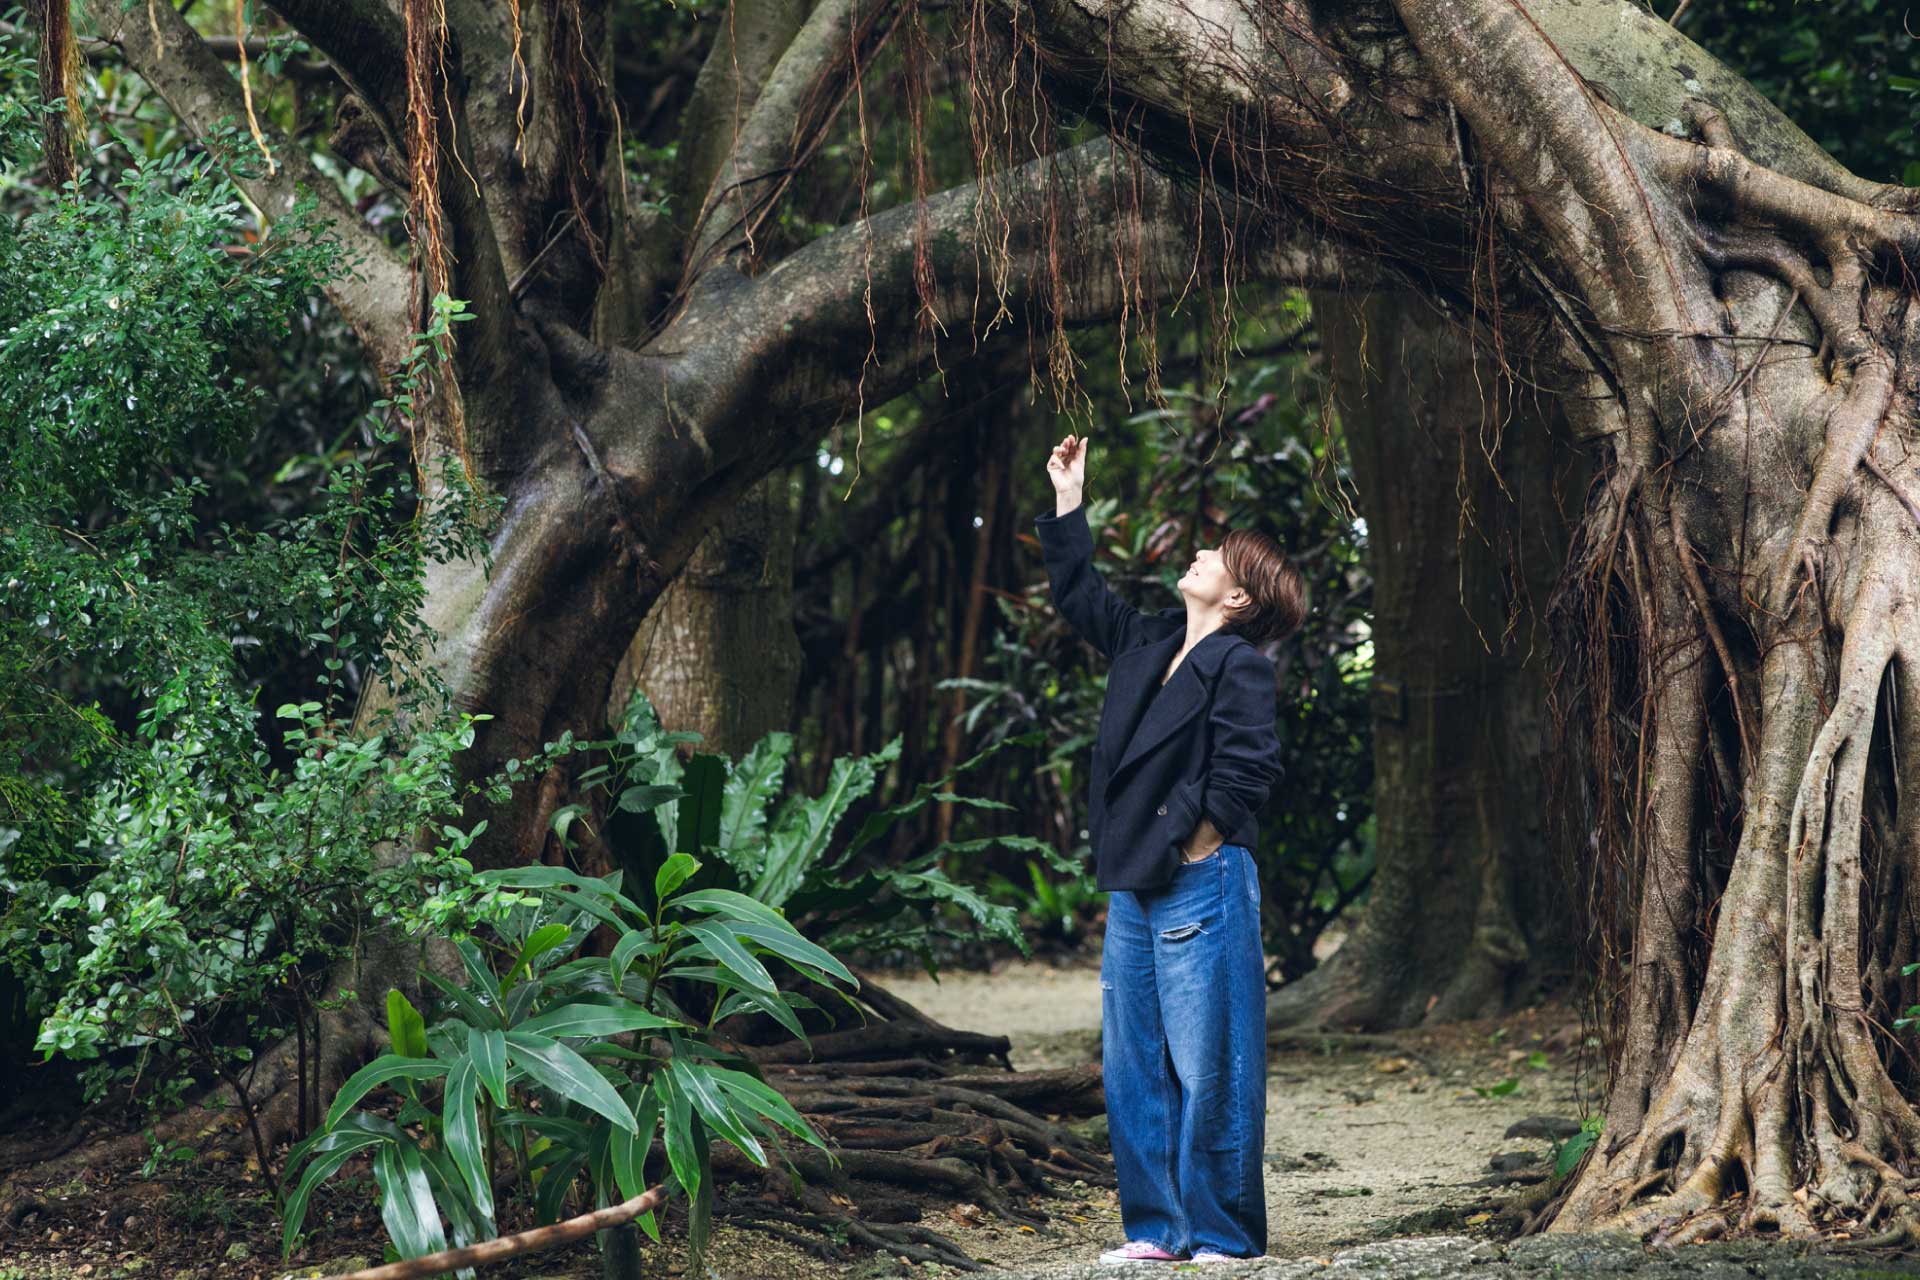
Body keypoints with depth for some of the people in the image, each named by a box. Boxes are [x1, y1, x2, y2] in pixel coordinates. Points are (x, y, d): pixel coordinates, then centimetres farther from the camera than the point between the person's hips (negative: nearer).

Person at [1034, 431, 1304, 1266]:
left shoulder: (1238, 666, -9)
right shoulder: (1150, 645, 14)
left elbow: (1248, 768, -16)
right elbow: (1078, 595, 27)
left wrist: (1190, 838, -10)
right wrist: (1068, 501, 24)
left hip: (1201, 887, -8)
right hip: (1135, 889, 8)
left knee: (1207, 1069, -5)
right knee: (1133, 1069, 9)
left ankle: (1223, 1236, 2)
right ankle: (1157, 1228, 17)